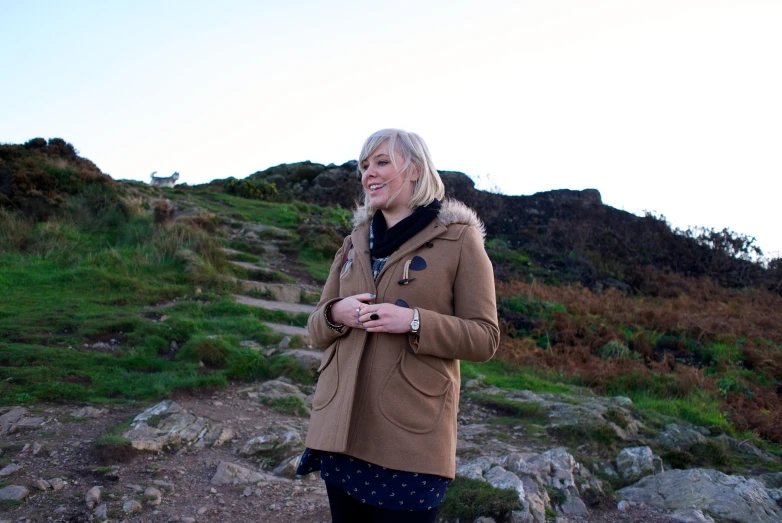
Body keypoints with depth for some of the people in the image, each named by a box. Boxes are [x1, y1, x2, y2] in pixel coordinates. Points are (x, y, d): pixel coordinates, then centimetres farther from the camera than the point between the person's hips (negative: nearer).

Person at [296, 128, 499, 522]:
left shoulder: (459, 239, -3)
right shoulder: (355, 242, 13)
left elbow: (484, 338, -5)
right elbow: (317, 329, 14)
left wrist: (414, 321, -20)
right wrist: (337, 314, -9)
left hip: (411, 434, -5)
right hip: (342, 427, 5)